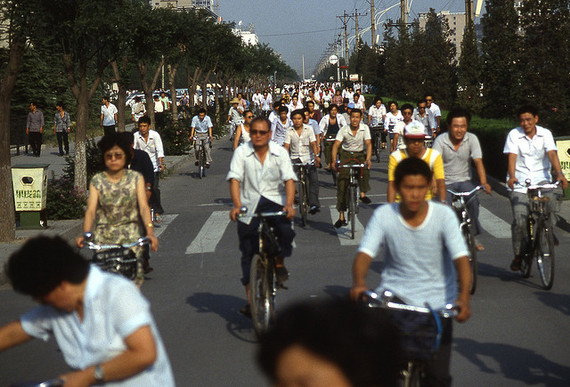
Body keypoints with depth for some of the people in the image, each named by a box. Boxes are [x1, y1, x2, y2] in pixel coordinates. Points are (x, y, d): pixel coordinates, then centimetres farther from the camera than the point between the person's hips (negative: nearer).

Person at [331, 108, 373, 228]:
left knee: (364, 169, -36)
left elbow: (368, 144, -19)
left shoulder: (365, 128, -10)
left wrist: (368, 159, -35)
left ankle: (363, 194, -18)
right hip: (346, 155, 0)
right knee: (342, 184, -7)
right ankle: (341, 216, -3)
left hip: (360, 155, 0)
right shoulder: (344, 130, -11)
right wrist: (334, 160, -32)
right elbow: (336, 144, -18)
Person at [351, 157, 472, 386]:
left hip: (437, 302, -1)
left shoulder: (443, 215, -8)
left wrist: (464, 296, -35)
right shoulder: (384, 215, -6)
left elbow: (461, 258, -17)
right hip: (394, 295, 1)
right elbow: (364, 253, -16)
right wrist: (358, 282, -38)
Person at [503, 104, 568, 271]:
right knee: (520, 221, -12)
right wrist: (511, 176, -29)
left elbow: (552, 154, -9)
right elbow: (512, 157, -10)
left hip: (541, 180, 1)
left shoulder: (545, 134, 3)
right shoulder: (514, 135, 0)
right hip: (520, 182, -1)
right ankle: (518, 255, 5)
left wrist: (559, 173, -26)